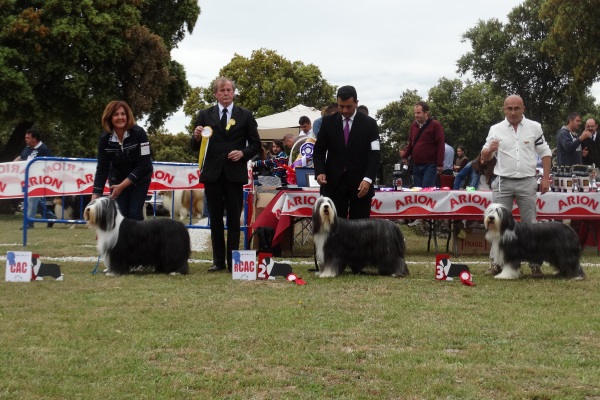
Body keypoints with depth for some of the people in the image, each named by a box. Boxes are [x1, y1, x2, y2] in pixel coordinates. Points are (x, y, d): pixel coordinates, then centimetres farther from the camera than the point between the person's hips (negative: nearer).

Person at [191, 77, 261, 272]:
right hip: (212, 173, 1)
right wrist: (197, 137, -14)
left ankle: (233, 260, 4)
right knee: (215, 218, 6)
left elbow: (255, 144, 6)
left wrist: (243, 153, -11)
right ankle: (218, 260, 11)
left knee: (234, 219, 1)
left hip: (235, 173, -1)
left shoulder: (245, 116, 7)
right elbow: (195, 147, 7)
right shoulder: (205, 115, 8)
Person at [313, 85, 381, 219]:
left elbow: (375, 154, -4)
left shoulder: (369, 123, 0)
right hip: (334, 182, 1)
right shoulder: (328, 121, 5)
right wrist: (320, 171, -11)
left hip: (360, 183, -1)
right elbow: (319, 150, 7)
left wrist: (368, 179, -18)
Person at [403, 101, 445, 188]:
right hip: (416, 164, 6)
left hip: (430, 165, -6)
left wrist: (440, 164, -14)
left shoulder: (435, 125, -5)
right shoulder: (414, 125, 14)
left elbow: (440, 144, -9)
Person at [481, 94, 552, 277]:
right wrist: (490, 150, -17)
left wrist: (545, 178, 0)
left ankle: (535, 263, 9)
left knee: (530, 224, 4)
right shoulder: (496, 130, 3)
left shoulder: (534, 127, 3)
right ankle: (496, 262, 9)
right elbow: (484, 157, 6)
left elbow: (545, 153, 7)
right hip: (503, 183, 0)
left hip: (527, 183, 0)